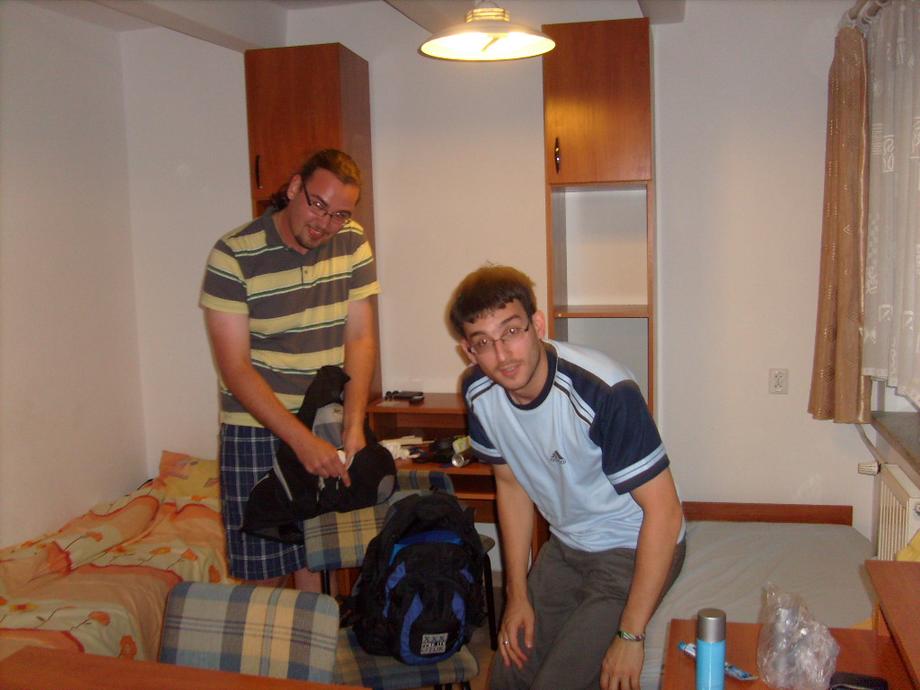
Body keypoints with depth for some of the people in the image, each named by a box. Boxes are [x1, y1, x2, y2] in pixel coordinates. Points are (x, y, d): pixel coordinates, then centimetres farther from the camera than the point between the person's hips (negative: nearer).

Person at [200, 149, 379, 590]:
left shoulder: (353, 244, 0)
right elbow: (235, 369, -16)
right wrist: (302, 440, -24)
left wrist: (354, 424, -14)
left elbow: (360, 338, -1)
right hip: (258, 429, -3)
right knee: (262, 573, 4)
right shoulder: (234, 256, -14)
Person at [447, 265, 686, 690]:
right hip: (566, 545, 6)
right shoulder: (480, 392, -11)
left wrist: (631, 635, -22)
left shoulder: (604, 393, -32)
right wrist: (518, 594, 4)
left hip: (635, 550, -6)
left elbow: (664, 511, -26)